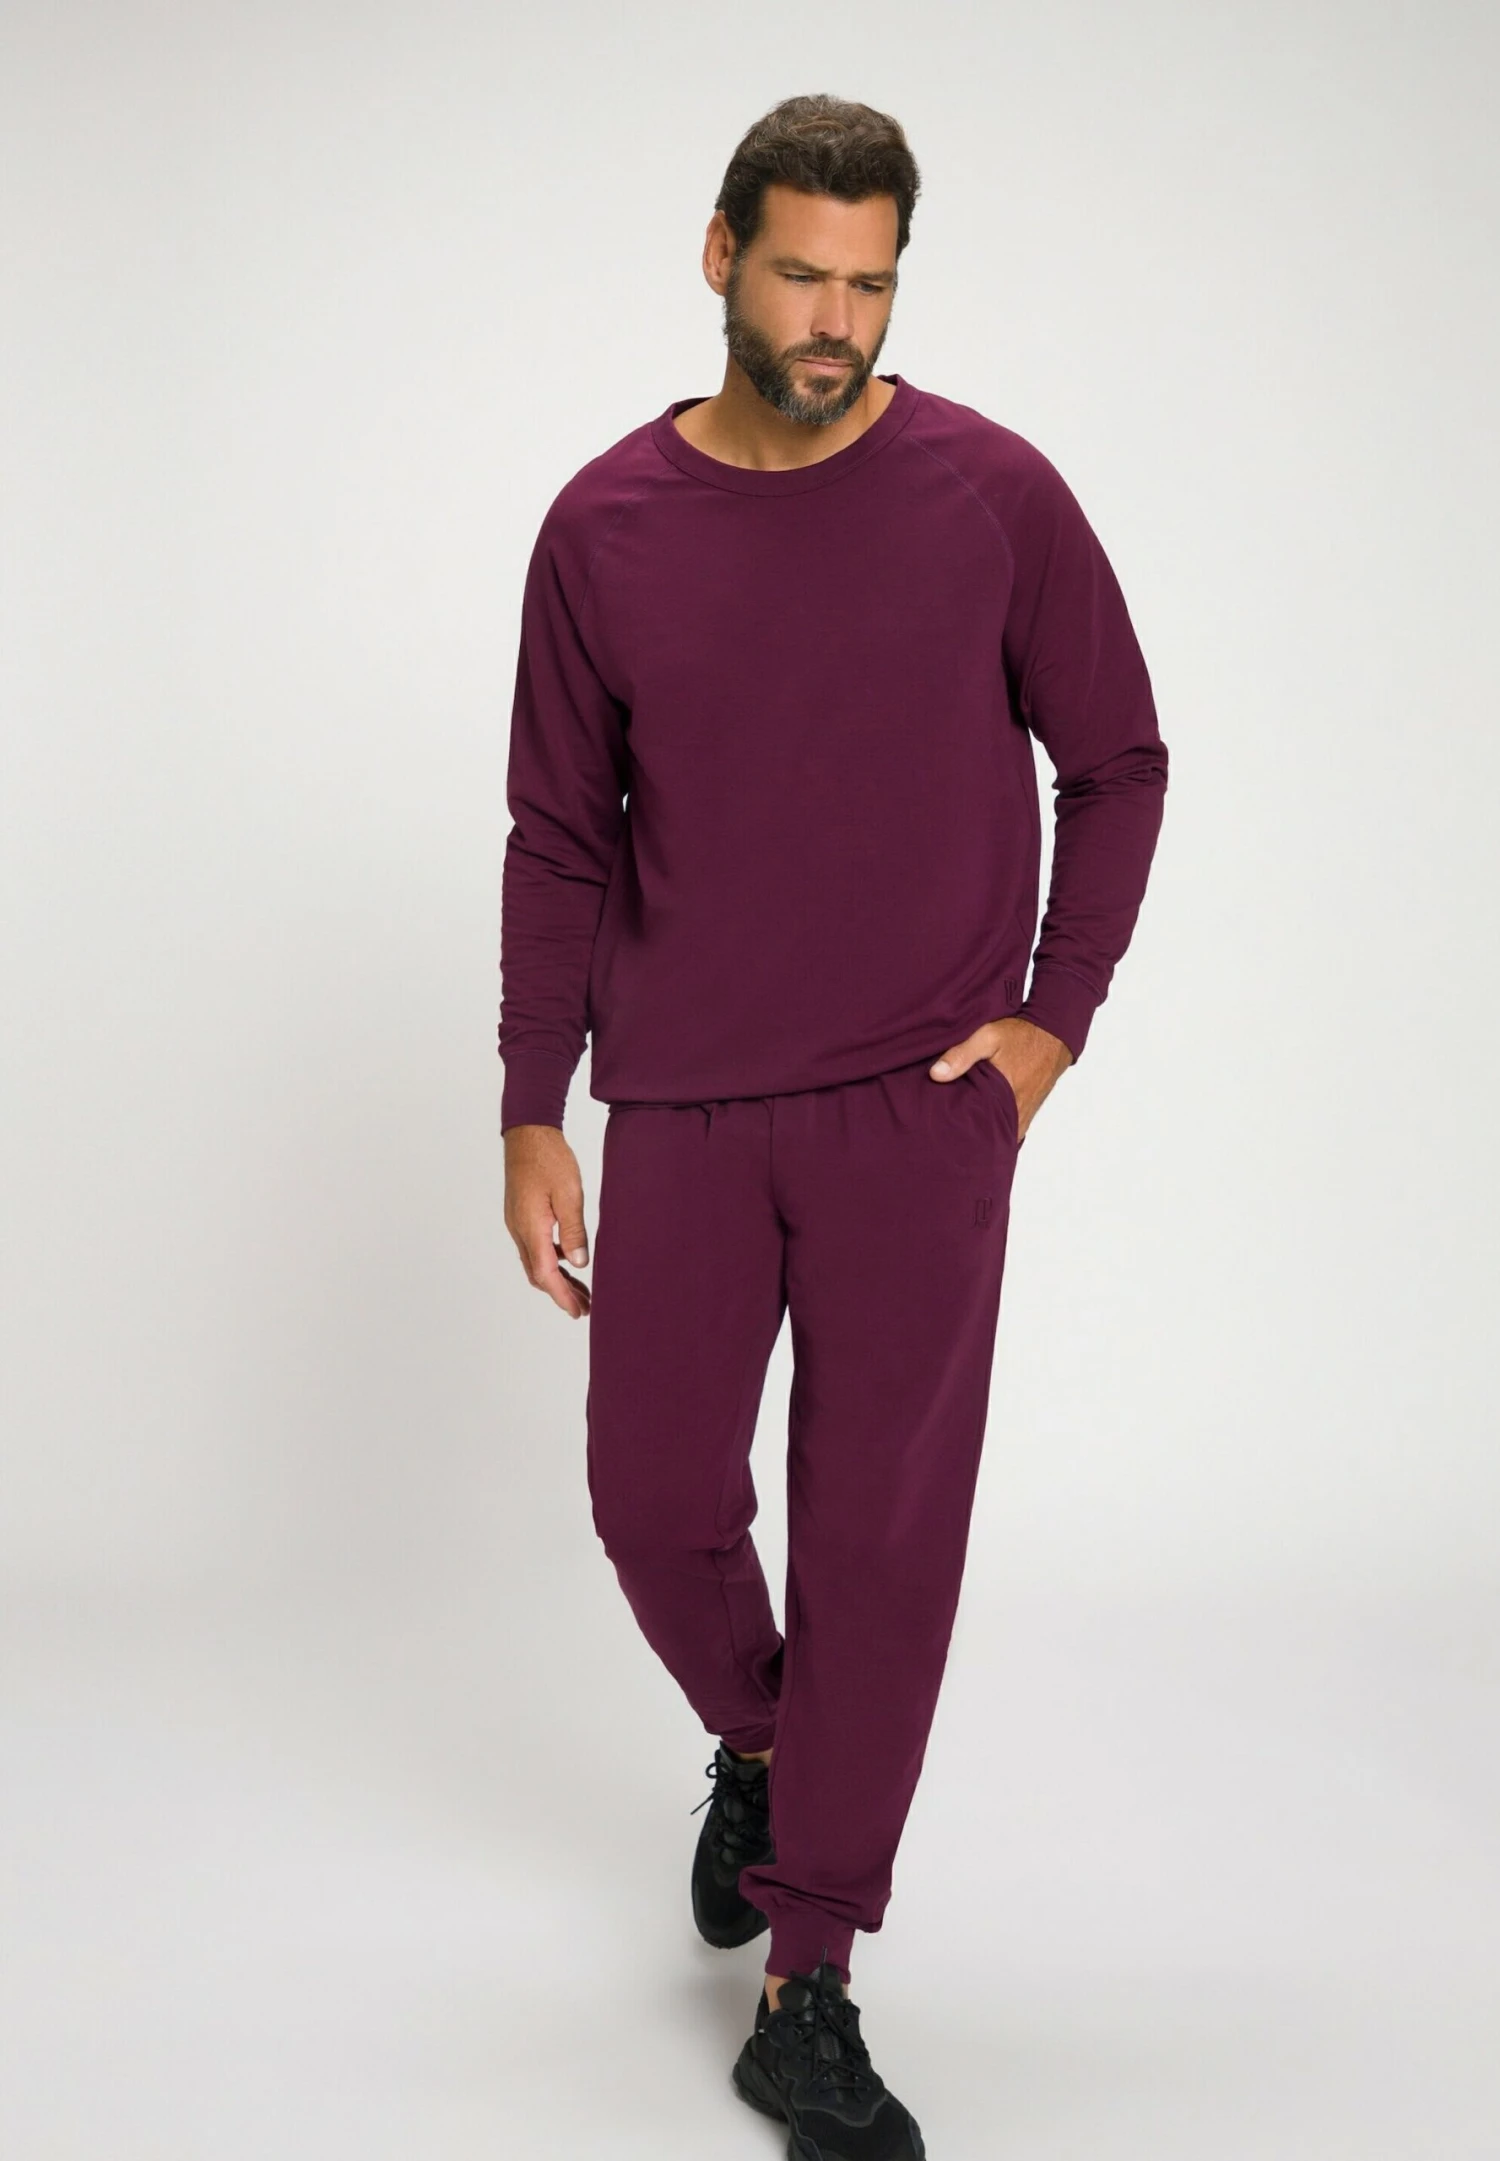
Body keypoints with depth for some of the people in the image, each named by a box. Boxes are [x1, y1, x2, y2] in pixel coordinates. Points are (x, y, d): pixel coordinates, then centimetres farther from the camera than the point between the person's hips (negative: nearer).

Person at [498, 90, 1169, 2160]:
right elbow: (559, 841, 6)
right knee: (657, 1498, 6)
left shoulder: (993, 494, -3)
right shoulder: (606, 528, 1)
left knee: (881, 1528, 0)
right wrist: (532, 1114, 2)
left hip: (920, 1110, -1)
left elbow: (1116, 762, 7)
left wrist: (1057, 1013, -2)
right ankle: (759, 1749, 40)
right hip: (683, 1111, 2)